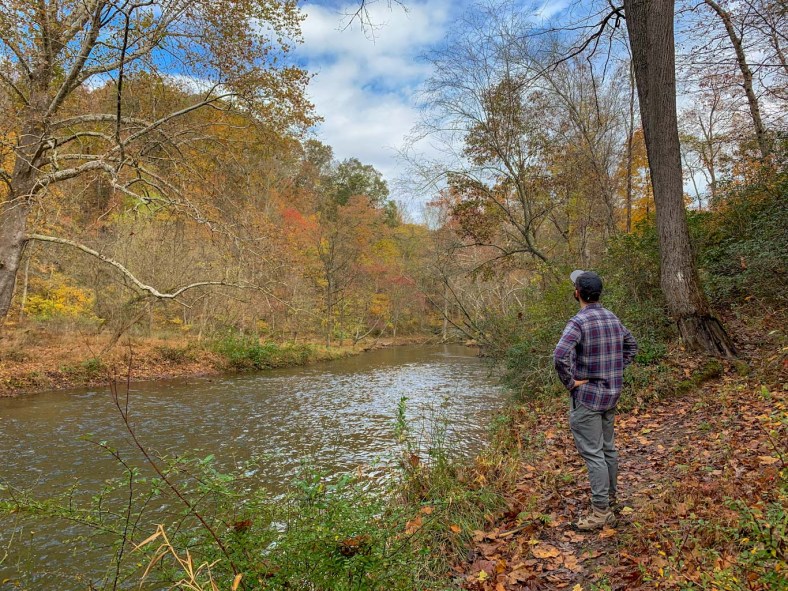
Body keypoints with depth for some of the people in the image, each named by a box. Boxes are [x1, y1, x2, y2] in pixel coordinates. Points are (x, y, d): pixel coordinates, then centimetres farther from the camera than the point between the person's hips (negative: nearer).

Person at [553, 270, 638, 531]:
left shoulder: (579, 322, -20)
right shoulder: (613, 318, 6)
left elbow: (560, 355, -34)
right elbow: (631, 345, 22)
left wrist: (570, 382, -19)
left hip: (586, 396, -8)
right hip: (611, 394, 8)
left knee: (593, 453, -2)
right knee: (608, 448, 20)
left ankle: (601, 511, 4)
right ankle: (609, 496, 35)